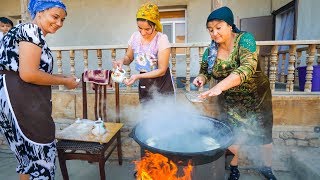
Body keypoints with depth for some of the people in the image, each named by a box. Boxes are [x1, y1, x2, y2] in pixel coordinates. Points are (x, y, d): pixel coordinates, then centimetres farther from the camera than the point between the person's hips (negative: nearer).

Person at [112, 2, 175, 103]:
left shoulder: (162, 39, -18)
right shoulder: (135, 37, -4)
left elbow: (162, 70, -18)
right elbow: (129, 57, 11)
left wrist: (138, 76, -24)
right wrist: (122, 61, -12)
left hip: (162, 84, -4)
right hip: (144, 84, 4)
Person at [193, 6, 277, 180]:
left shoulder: (244, 39, -18)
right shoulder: (210, 52, -7)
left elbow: (247, 67, -35)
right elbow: (204, 72, 6)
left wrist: (219, 86, -48)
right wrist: (201, 78, -19)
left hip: (257, 97, -1)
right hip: (230, 102, 2)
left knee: (264, 135, 13)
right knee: (232, 136, 6)